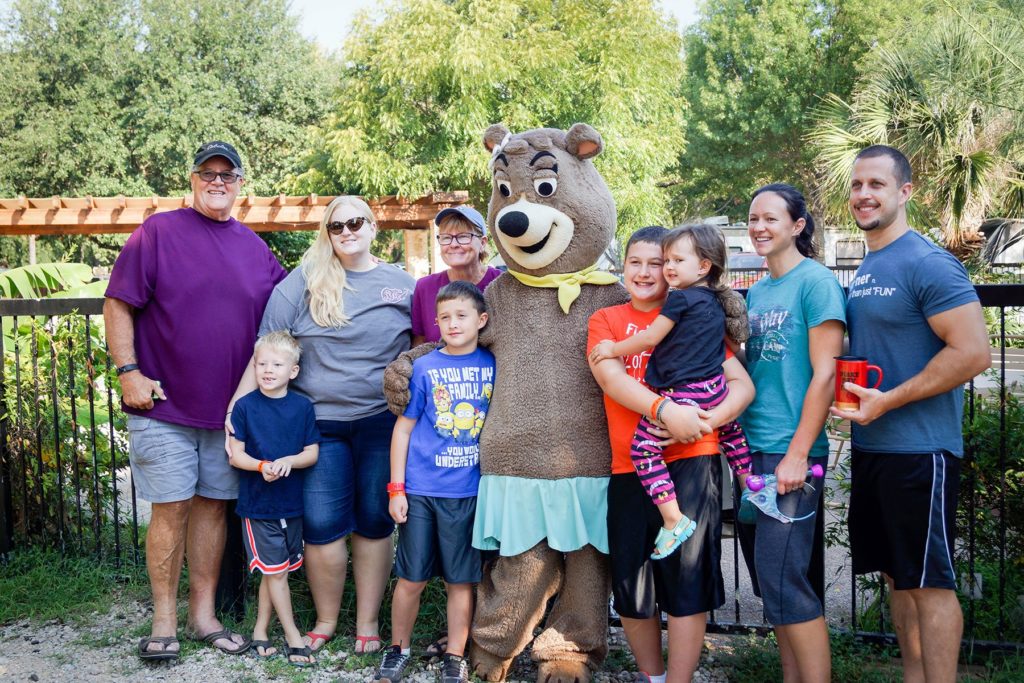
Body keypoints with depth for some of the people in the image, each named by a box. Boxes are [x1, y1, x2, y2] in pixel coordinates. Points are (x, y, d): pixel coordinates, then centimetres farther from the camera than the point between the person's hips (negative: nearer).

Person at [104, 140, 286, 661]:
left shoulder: (255, 248, 10)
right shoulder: (158, 231, -2)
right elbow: (118, 304, -5)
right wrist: (129, 371, -11)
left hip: (230, 407, 4)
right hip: (164, 404, -4)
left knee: (213, 505, 10)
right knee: (171, 509, 0)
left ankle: (203, 612, 22)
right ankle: (164, 621, 14)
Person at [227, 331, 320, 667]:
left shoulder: (303, 407, -1)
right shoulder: (244, 406, -7)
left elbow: (312, 452, 0)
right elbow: (236, 454, -6)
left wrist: (288, 461, -19)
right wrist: (261, 466, -23)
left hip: (291, 502, 3)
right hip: (257, 502, -3)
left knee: (275, 572, 13)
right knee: (276, 571, 2)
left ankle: (260, 630, 29)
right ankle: (293, 637, 13)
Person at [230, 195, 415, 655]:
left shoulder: (403, 285, 5)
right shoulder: (302, 283, 0)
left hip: (382, 422, 1)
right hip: (321, 422, -1)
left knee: (374, 522, 8)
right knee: (321, 525, -1)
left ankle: (367, 622, 23)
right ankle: (326, 620, 21)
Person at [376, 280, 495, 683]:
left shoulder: (494, 365, 1)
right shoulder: (425, 367, -1)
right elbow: (404, 428, 2)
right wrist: (396, 489, -1)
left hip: (470, 492, 1)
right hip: (420, 490, 0)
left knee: (461, 579, 9)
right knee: (411, 577, 8)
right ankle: (398, 648, 28)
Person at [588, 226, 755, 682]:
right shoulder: (605, 320, 9)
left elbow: (742, 384, 1)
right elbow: (609, 375, -10)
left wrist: (707, 421, -18)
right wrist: (666, 411, -25)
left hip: (690, 462, -1)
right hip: (628, 468, 2)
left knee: (687, 583, -1)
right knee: (630, 588, 10)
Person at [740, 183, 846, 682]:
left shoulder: (815, 281, -8)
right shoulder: (757, 291, 14)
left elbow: (824, 375, -13)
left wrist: (797, 454, -17)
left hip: (791, 453, -7)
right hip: (754, 449, 8)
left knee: (782, 581, -7)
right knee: (773, 580, 12)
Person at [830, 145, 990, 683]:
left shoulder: (927, 264, -13)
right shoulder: (863, 271, 12)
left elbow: (974, 352, -20)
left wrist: (887, 400, -19)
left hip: (919, 450, -8)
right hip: (869, 446, 8)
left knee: (928, 581, 1)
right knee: (896, 575, 16)